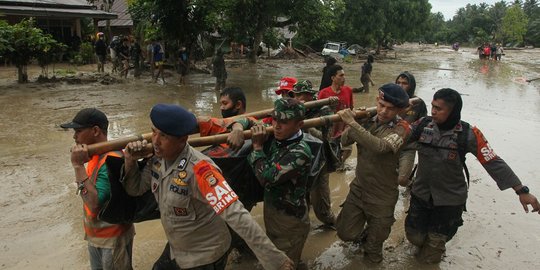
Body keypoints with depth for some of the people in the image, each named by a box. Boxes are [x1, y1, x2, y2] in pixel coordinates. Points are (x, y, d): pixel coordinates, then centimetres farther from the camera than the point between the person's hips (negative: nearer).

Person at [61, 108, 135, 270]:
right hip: (95, 234, 8)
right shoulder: (94, 154, 0)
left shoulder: (112, 160, -27)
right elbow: (90, 198, 10)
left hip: (112, 238, -8)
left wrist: (78, 165, -31)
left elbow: (95, 204, -32)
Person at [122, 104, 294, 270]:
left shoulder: (197, 169, -32)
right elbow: (135, 189, 6)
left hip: (206, 256, -7)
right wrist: (130, 161, -14)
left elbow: (236, 215, -37)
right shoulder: (157, 158, -9)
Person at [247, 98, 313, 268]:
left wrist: (257, 146, -23)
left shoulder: (300, 152, -29)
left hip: (289, 221, -7)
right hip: (270, 211, 7)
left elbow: (267, 178, -32)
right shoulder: (275, 137, -7)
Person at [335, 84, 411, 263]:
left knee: (374, 242, 16)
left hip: (382, 196, -3)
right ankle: (363, 235, 43)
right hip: (358, 188, 4)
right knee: (345, 233, 10)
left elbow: (380, 146, -38)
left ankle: (372, 259, 49)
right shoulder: (367, 119, -4)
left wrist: (352, 122, -39)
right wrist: (356, 120, -25)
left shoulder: (402, 128, -19)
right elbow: (344, 141, -10)